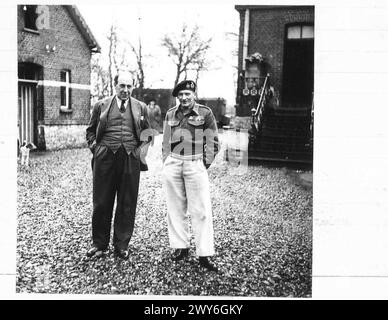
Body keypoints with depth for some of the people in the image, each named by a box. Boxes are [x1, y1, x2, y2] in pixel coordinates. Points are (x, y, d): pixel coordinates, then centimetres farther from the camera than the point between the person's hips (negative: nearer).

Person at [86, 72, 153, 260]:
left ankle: (121, 246, 16)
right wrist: (95, 147, 2)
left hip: (131, 159, 1)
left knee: (127, 205, 4)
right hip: (105, 158, 0)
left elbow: (148, 133, 17)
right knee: (101, 203, 3)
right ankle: (99, 244, 18)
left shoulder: (141, 107, 12)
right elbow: (90, 130, 16)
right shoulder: (101, 106, 10)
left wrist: (142, 149, 3)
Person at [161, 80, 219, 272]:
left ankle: (204, 254, 1)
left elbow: (213, 141, 3)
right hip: (172, 164, 4)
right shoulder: (170, 114, 13)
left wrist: (206, 163, -3)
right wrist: (166, 162, 10)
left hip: (195, 164, -4)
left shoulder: (205, 113, 1)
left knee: (201, 211, -4)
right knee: (175, 208, 7)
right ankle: (180, 247, 20)